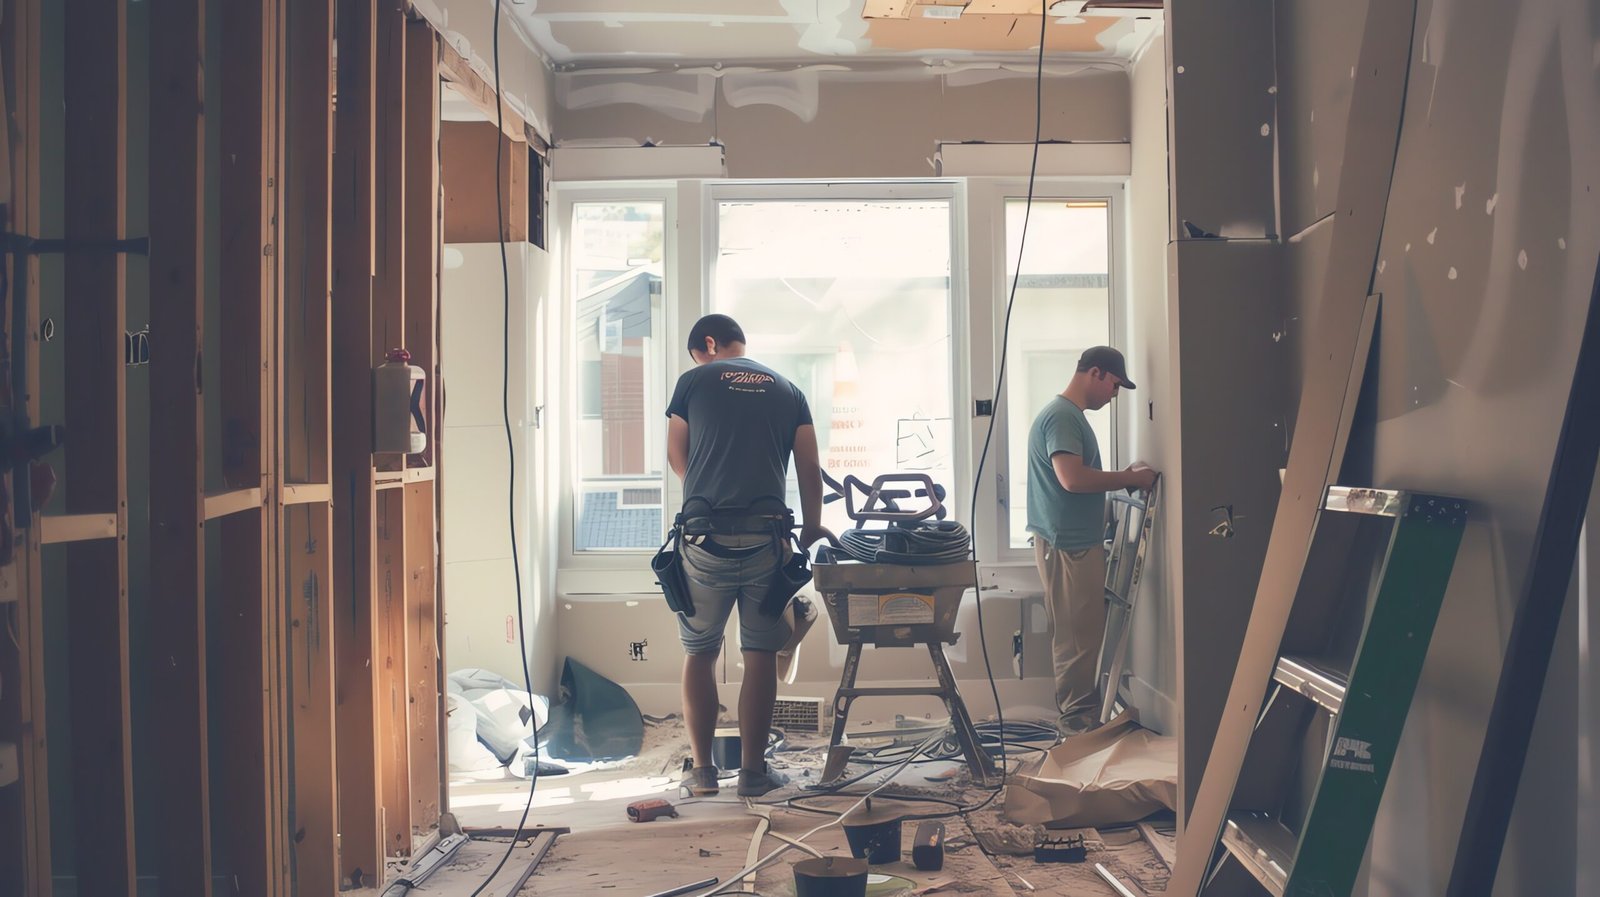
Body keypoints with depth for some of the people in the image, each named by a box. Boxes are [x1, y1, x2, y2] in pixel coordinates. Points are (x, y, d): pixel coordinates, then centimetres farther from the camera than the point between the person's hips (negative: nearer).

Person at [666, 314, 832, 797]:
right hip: (767, 535, 1)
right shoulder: (788, 390, 13)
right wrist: (812, 529, 21)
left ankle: (702, 769, 11)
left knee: (700, 652, 10)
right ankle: (753, 770, 9)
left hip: (706, 535, -1)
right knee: (760, 654, 6)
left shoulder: (693, 381, 8)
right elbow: (809, 471, 9)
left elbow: (677, 458, 17)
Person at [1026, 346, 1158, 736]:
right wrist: (1130, 478, -17)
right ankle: (1076, 717, 4)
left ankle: (1081, 710, 23)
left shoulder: (1070, 415, 18)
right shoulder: (1061, 416, -15)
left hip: (1077, 541, 10)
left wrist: (1122, 479, 9)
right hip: (1068, 544, -10)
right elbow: (1072, 479, -26)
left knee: (1081, 631, 15)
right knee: (1078, 635, -4)